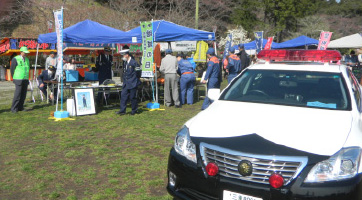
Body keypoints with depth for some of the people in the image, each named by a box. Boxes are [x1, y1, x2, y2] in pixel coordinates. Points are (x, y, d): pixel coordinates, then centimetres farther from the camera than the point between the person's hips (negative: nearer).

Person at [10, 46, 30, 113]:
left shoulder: (27, 59, 13)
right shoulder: (15, 59, -5)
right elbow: (12, 69, -1)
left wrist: (27, 78, 13)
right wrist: (14, 78, 1)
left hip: (25, 80, 6)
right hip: (19, 80, -6)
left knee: (23, 95, 4)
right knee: (17, 95, -8)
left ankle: (20, 107, 13)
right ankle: (14, 109, 0)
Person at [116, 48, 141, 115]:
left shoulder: (134, 62, -12)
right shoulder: (125, 63, 13)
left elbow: (138, 72, -10)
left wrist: (136, 79, -1)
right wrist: (124, 80, 15)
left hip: (132, 83, -8)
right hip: (126, 83, 8)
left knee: (132, 97, -1)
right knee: (123, 96, 3)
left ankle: (134, 111, 13)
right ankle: (122, 110, 6)